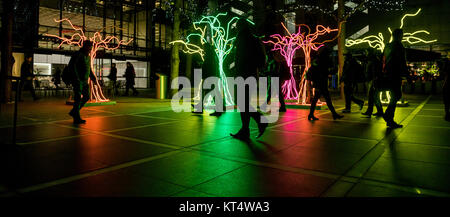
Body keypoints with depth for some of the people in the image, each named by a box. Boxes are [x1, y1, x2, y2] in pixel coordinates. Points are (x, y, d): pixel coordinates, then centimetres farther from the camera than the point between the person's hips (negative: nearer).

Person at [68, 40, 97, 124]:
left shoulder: (88, 57, 17)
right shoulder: (78, 55, -9)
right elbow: (71, 66, -19)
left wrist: (93, 77, 14)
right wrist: (76, 77, -27)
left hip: (85, 81, 8)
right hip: (78, 80, -8)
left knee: (87, 97, 8)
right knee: (78, 98, -9)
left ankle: (73, 112, 22)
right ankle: (76, 118, -5)